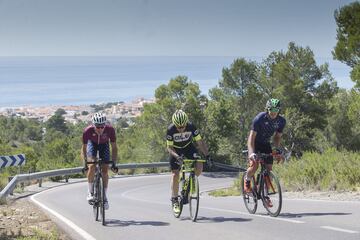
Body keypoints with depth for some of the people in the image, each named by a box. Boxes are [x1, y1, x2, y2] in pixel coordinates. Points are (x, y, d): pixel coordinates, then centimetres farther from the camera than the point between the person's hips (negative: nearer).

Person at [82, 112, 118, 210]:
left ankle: (104, 196, 7)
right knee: (92, 166, -23)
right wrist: (85, 163, -34)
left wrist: (114, 163, -30)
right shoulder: (88, 130, -36)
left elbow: (114, 147, -25)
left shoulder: (110, 129, -35)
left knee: (105, 170, -6)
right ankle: (90, 192, -8)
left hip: (104, 144, 1)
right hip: (92, 143, -1)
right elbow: (84, 148, -25)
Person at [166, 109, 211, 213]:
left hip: (188, 147, 1)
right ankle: (174, 200, 4)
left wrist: (207, 155, -30)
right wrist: (177, 156, -40)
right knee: (175, 174, -9)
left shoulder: (191, 127, -27)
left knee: (199, 166, -22)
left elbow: (200, 142, -20)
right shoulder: (171, 129, -29)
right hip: (176, 150, -1)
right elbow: (169, 147, -22)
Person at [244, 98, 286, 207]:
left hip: (266, 144, 4)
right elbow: (251, 137, -29)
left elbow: (277, 137, 0)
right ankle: (247, 180, 6)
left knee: (269, 169, -5)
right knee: (254, 165, -26)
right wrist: (251, 153, -41)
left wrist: (277, 150, -17)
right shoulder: (259, 119, -28)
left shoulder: (281, 121, -14)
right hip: (255, 143, -4)